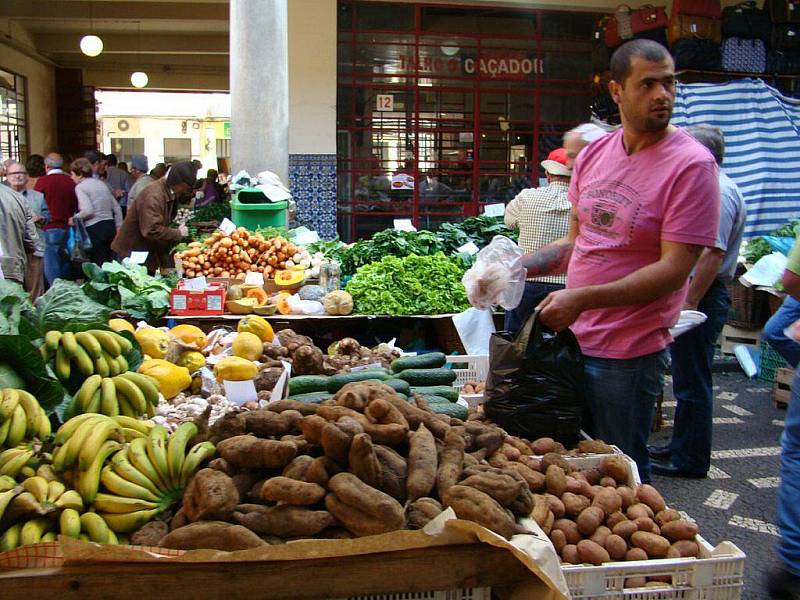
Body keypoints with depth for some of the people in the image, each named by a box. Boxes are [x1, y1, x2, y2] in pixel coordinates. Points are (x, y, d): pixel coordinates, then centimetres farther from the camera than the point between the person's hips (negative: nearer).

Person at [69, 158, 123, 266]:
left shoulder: (80, 187, -5)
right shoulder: (101, 184, 17)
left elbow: (88, 210, -19)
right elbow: (117, 208, 17)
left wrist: (74, 218, -4)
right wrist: (119, 227, 20)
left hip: (94, 229, -7)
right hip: (110, 226, 7)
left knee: (98, 265, -4)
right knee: (108, 264, 10)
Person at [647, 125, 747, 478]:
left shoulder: (719, 191, -15)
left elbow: (712, 253, -23)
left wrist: (689, 303, -23)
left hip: (701, 296, -11)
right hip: (693, 294, 11)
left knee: (692, 383, -2)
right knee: (687, 379, 17)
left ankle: (689, 460, 8)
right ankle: (680, 448, 28)